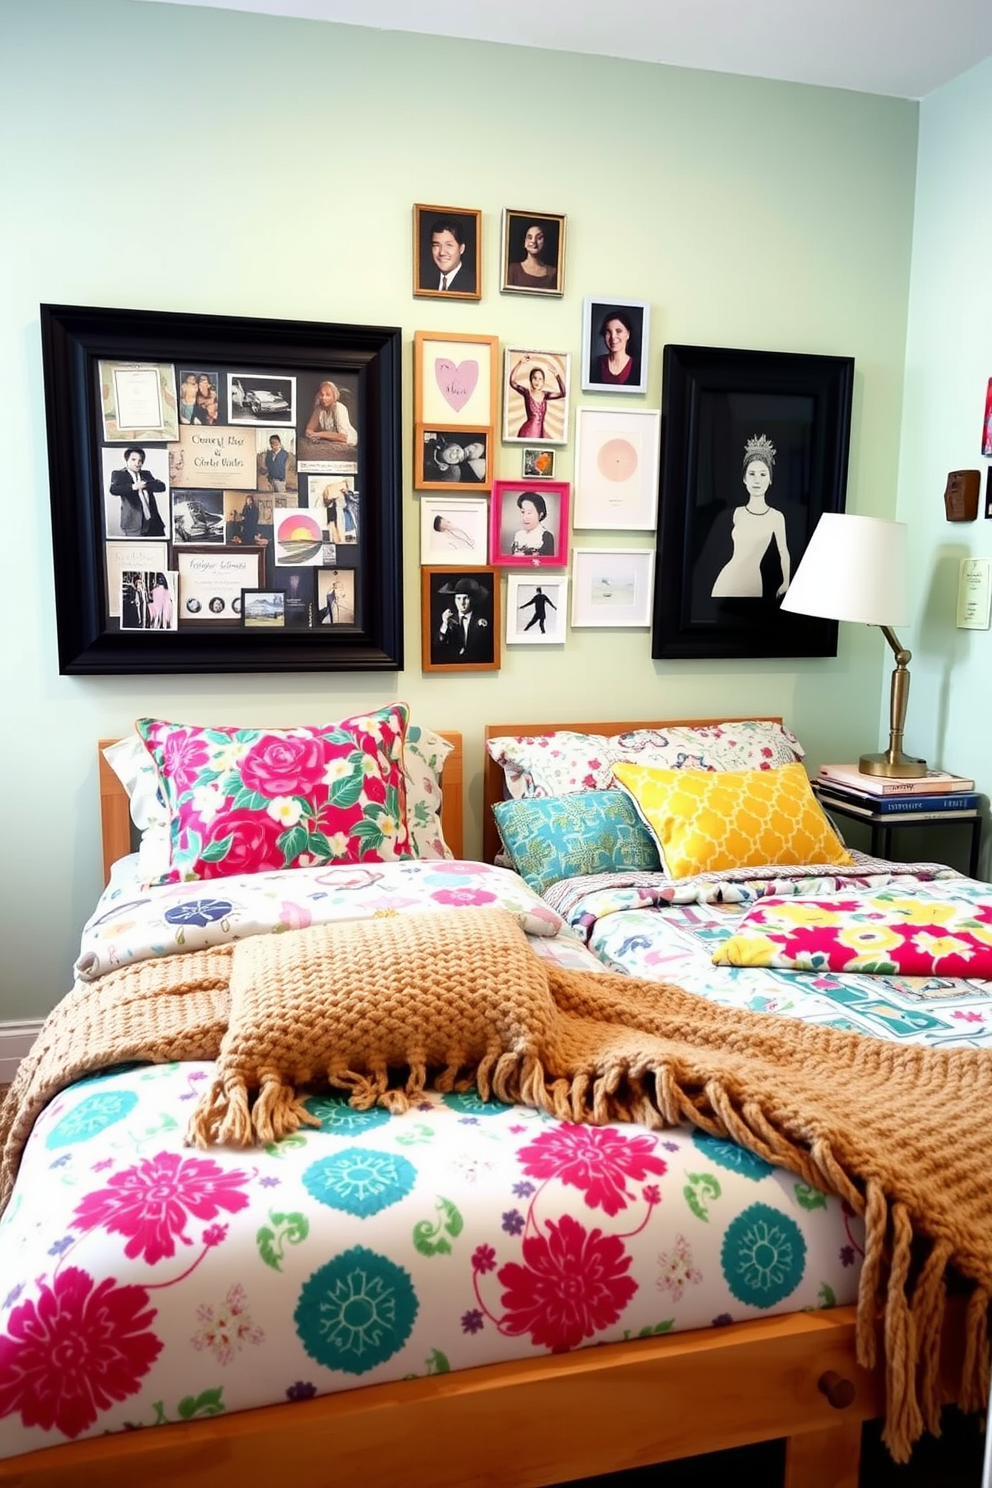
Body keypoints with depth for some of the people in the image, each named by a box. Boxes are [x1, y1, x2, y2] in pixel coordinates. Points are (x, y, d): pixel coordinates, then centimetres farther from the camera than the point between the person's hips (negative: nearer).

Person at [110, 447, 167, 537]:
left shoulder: (146, 474, 16)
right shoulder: (119, 474, 1)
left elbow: (162, 486, 1)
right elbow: (113, 490, -19)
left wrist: (145, 485, -15)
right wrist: (133, 487, -33)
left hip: (153, 523, 5)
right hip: (133, 525, -5)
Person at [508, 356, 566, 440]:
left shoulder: (545, 395, 6)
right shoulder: (527, 392, -3)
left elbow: (563, 393, -3)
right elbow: (512, 382, -17)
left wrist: (557, 376, -15)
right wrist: (520, 364, -26)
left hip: (540, 434, 4)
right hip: (526, 433, -4)